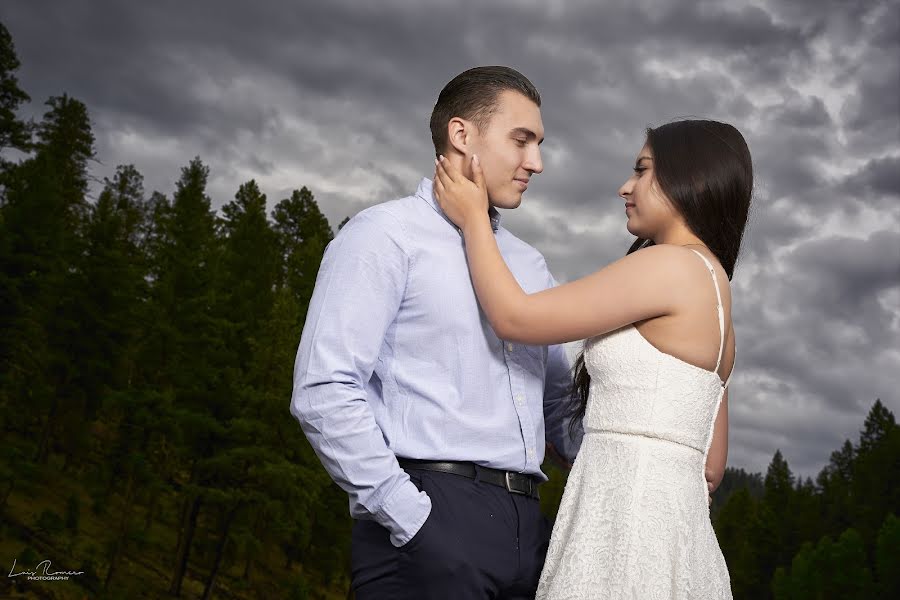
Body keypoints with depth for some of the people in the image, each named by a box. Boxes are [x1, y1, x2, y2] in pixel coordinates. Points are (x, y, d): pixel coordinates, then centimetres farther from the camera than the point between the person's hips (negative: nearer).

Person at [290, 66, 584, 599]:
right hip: (431, 514, -6)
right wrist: (414, 520, -16)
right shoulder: (388, 234, -2)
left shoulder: (530, 264, 19)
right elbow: (323, 391, -12)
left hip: (527, 528, 7)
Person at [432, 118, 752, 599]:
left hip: (627, 511, -9)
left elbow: (514, 317, -9)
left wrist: (473, 218, 4)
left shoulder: (673, 264, -10)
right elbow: (711, 464, 19)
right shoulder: (712, 286, 18)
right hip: (669, 515, 9)